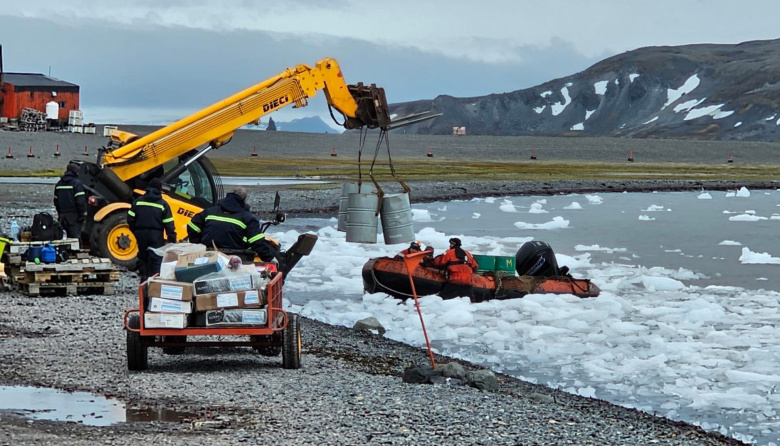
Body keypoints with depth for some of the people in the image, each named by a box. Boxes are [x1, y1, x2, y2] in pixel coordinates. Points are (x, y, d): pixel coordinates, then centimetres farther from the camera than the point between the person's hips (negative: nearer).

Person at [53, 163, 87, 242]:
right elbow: (81, 200, -15)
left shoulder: (59, 184, 13)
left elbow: (56, 200, 21)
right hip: (74, 215, -7)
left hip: (63, 215, 7)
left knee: (69, 236, 12)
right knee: (75, 236, -8)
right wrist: (84, 213, -8)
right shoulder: (76, 183, -10)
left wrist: (59, 213, 28)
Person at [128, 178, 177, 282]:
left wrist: (136, 232, 18)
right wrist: (172, 240, -2)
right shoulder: (163, 204, -5)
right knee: (156, 259, -3)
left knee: (143, 258, 16)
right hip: (156, 236, -3)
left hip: (141, 235, 3)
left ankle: (143, 279, 18)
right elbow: (169, 224, -8)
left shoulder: (138, 201, 4)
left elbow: (130, 219, 4)